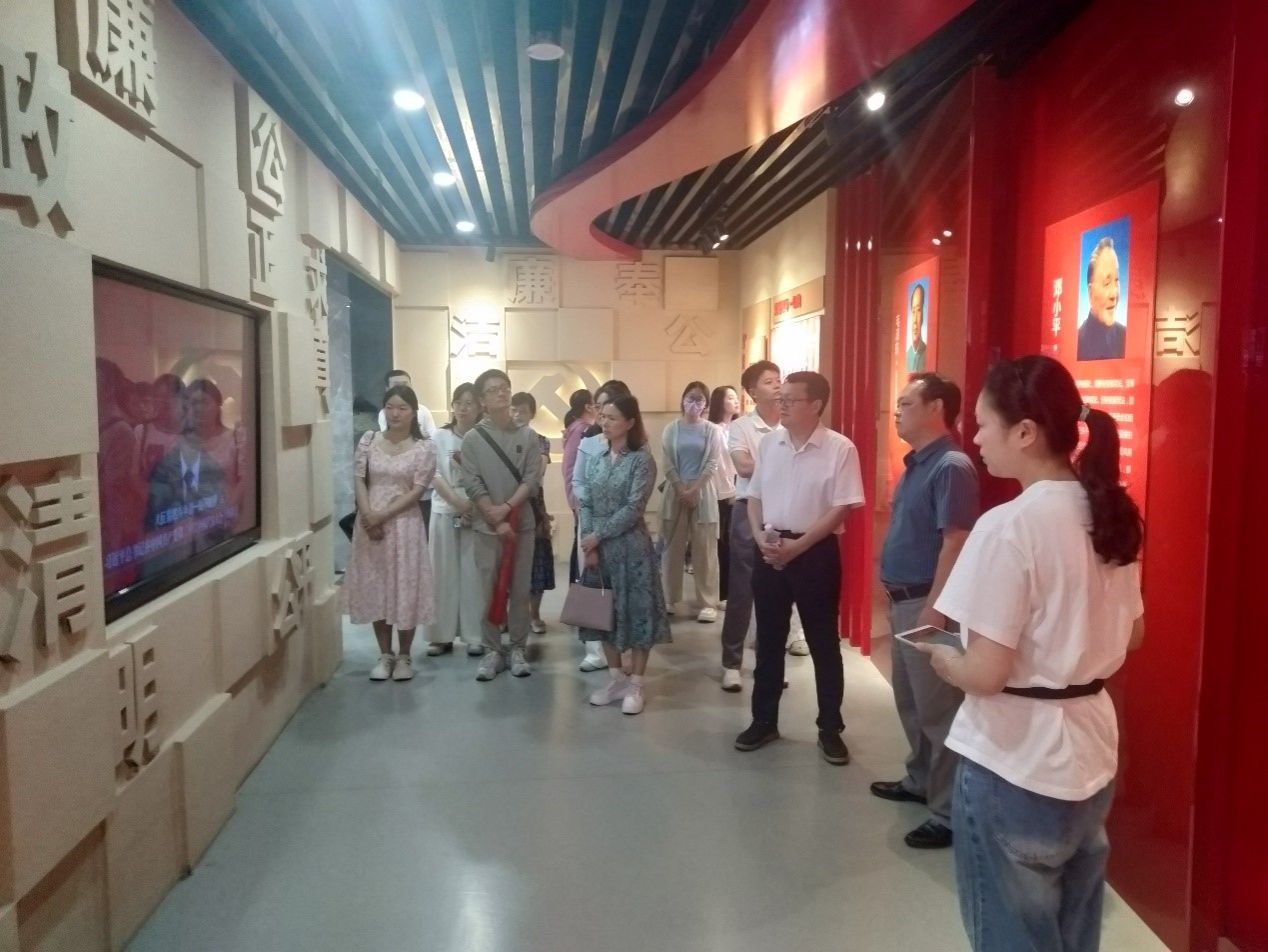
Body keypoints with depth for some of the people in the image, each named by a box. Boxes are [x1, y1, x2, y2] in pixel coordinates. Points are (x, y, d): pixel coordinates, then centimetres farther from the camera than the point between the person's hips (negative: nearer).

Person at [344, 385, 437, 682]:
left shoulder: (424, 447, -4)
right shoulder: (369, 440, 5)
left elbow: (416, 491, -9)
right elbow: (359, 481, 2)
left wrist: (383, 516, -15)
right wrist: (368, 515, -13)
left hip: (404, 524, -3)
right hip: (369, 522, 3)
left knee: (405, 588, 2)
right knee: (375, 587, 8)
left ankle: (404, 656, 16)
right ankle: (385, 654, 21)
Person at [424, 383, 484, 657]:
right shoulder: (440, 436, 5)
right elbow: (434, 476, -3)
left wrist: (474, 505, -17)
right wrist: (458, 502, -14)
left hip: (477, 513, -1)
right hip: (444, 511, 2)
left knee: (473, 574, 1)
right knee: (443, 573, 5)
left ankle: (474, 636, 9)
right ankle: (442, 635, 13)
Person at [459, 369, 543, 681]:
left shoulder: (527, 436, 2)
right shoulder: (472, 438, 0)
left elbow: (533, 479, -4)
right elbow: (472, 485, -6)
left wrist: (506, 508, -15)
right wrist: (496, 521, -12)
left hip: (522, 524, 1)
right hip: (487, 527, -1)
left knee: (520, 590, 6)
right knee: (489, 591, 4)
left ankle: (518, 649, 17)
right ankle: (492, 651, 14)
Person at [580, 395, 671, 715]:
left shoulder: (642, 460, -8)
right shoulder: (595, 460, 9)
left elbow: (633, 508, -15)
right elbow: (586, 505, 6)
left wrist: (598, 536, -14)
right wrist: (589, 544, -6)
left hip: (631, 546, -5)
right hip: (598, 547, 6)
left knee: (636, 610, 1)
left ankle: (635, 684, 12)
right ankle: (615, 678, 24)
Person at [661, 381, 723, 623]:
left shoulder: (712, 430, 2)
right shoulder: (672, 429, 4)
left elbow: (712, 464, -4)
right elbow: (668, 464, 0)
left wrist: (694, 490, -12)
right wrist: (682, 489, -10)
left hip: (702, 492, -1)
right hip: (676, 491, 1)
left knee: (705, 548, 0)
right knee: (673, 547, 7)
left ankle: (707, 603, 4)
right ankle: (671, 598, 17)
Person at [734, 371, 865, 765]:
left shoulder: (840, 449, -10)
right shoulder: (770, 444, 5)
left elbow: (840, 509, -13)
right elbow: (755, 496, 11)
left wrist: (797, 546, -16)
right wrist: (760, 536, -6)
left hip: (816, 552, -4)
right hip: (771, 551, 5)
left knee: (823, 642, 7)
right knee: (768, 640, 12)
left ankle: (830, 728, 21)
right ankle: (764, 721, 26)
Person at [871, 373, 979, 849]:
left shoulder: (951, 467, -18)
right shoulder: (914, 464, 12)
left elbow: (955, 543, -22)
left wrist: (933, 610, -23)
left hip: (927, 603, -10)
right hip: (903, 599, 10)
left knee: (938, 710, -1)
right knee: (909, 700, 20)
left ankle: (950, 813, 9)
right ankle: (921, 779, 37)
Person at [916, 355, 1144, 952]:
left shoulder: (1009, 526, -22)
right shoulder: (1109, 514, 2)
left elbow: (986, 674, -22)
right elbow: (1131, 635, 14)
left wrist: (940, 658, -3)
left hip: (1015, 769, -7)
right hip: (1090, 756, 8)